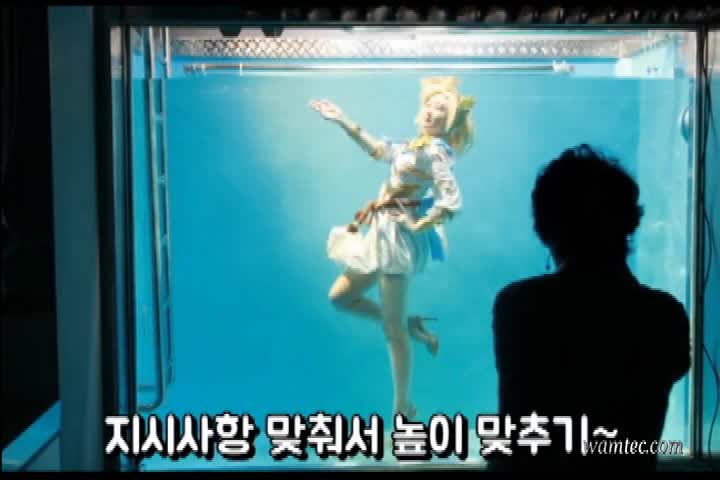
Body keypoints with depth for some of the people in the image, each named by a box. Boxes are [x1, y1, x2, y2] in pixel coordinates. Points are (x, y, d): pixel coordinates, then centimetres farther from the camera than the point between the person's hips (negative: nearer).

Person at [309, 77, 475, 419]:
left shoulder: (435, 151, -14)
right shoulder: (417, 146, 12)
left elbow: (453, 201, -24)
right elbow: (379, 150, 24)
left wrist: (419, 226, -17)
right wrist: (342, 121, 21)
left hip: (400, 236, -9)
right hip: (382, 233, 9)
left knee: (392, 325, -3)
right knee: (340, 297, 15)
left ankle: (403, 408, 8)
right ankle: (412, 327, 22)